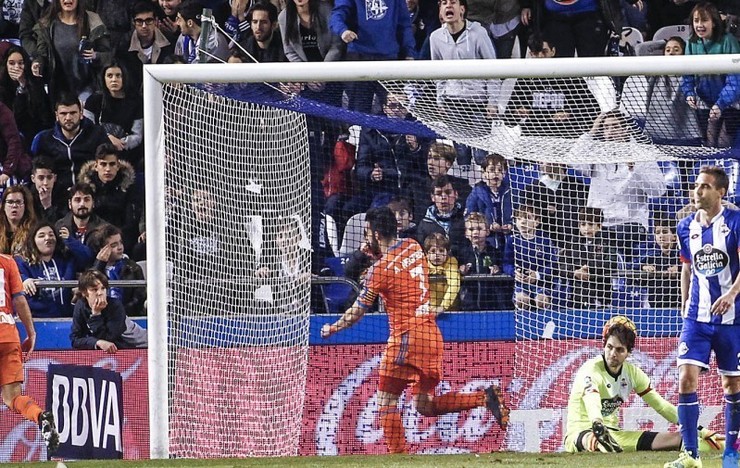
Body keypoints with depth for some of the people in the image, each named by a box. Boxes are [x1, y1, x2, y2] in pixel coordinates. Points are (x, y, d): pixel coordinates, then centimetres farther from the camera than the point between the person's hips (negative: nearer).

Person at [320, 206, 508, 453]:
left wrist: (332, 329, 11)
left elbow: (358, 311, -4)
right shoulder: (414, 247, 9)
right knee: (425, 404, 14)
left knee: (386, 403, -2)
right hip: (432, 335, 8)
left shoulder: (381, 269, -11)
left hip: (408, 338, -8)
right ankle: (484, 397, 0)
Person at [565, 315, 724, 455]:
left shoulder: (632, 372, 5)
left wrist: (701, 432, 2)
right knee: (595, 440, -47)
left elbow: (662, 407, 8)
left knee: (677, 439, -9)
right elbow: (592, 405, -35)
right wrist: (599, 429, -58)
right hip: (580, 434, -7)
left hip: (613, 433, 7)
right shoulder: (591, 370, -15)